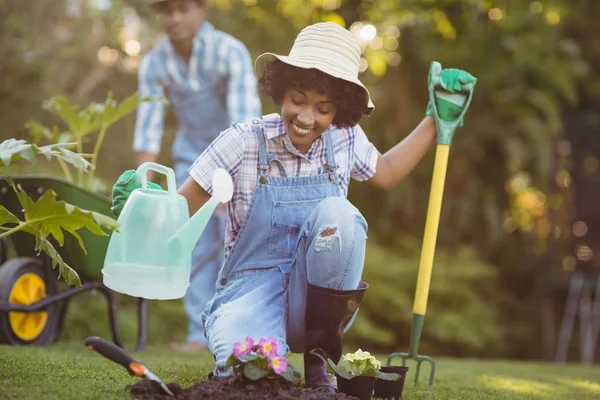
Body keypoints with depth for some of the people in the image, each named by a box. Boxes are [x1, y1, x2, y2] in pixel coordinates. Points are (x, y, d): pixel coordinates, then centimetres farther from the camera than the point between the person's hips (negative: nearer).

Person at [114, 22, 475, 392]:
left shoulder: (346, 141, 0)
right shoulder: (244, 142, -10)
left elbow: (386, 173, 23)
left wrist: (437, 119, 16)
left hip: (320, 301, 3)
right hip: (252, 289, -3)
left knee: (337, 213, -28)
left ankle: (320, 353, -9)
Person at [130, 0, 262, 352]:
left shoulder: (230, 52, -25)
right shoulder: (155, 63, -12)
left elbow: (245, 117, -33)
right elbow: (148, 128, -14)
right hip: (192, 154, 4)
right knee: (198, 244, 0)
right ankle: (202, 333, 3)